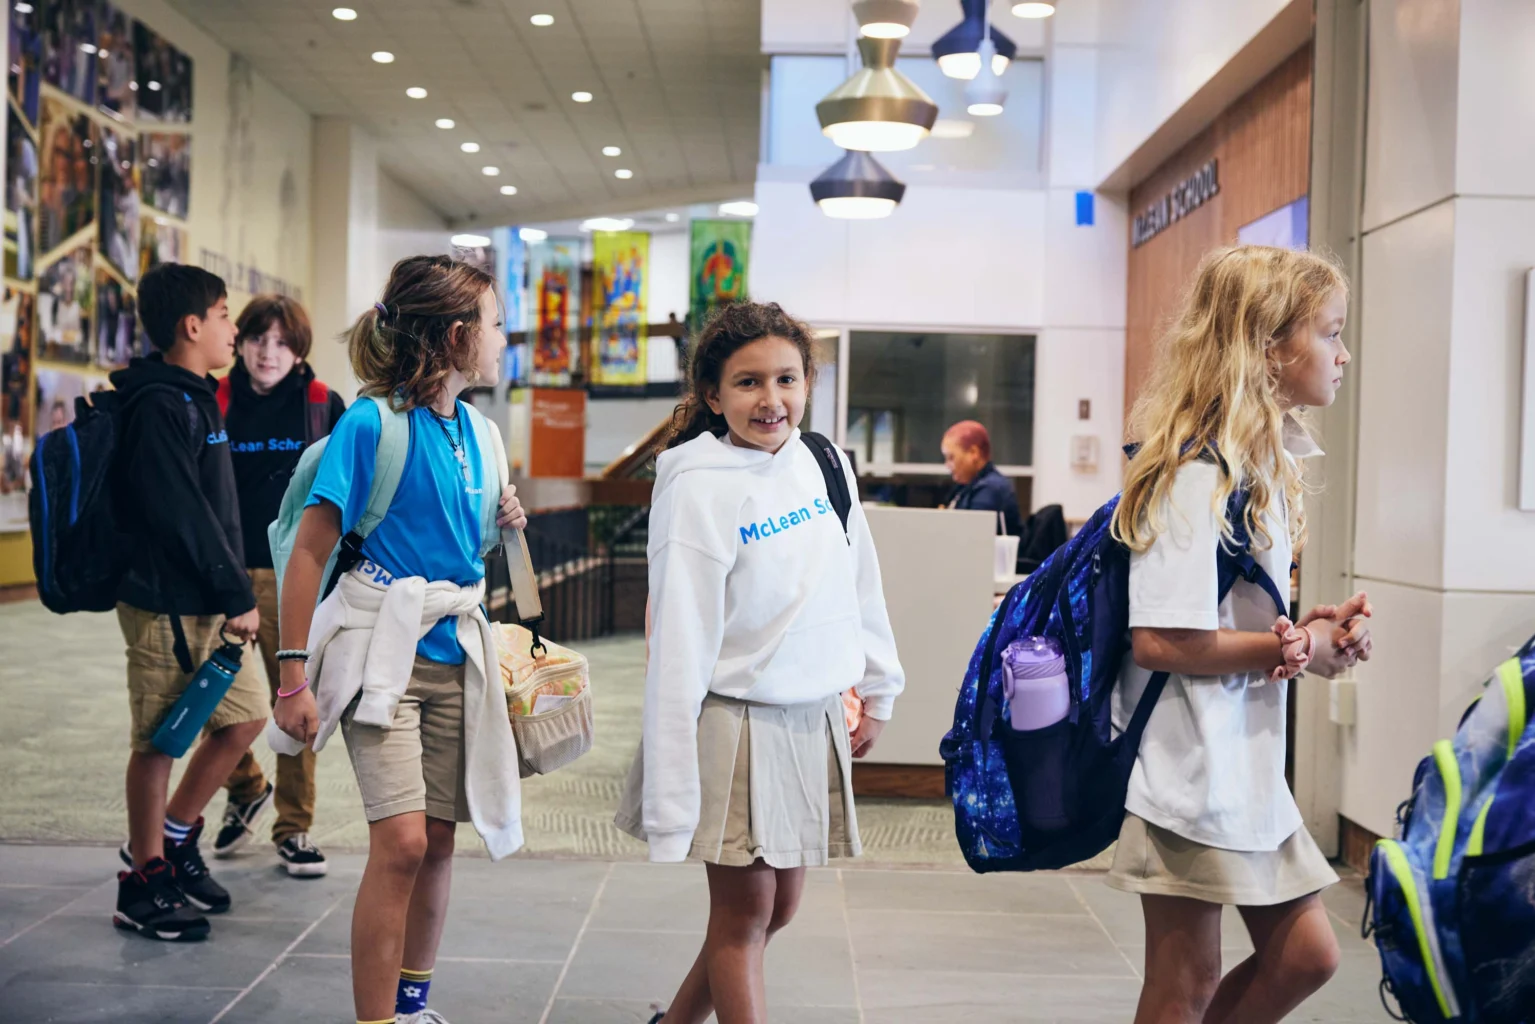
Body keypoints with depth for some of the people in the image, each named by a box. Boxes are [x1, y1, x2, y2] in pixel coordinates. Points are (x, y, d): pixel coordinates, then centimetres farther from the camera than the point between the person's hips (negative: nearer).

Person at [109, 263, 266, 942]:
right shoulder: (161, 405, -16)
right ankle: (144, 884, 14)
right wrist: (237, 596, -17)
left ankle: (173, 840, 28)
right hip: (166, 604, -10)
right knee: (160, 741, 1)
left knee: (244, 715, 14)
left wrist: (232, 594, 16)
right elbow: (181, 516, -21)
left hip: (204, 604, 10)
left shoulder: (191, 399, 15)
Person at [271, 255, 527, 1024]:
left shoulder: (471, 427, 9)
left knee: (437, 840, 11)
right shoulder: (373, 422, -12)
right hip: (381, 648, -7)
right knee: (401, 842, -14)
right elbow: (310, 551, -12)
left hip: (453, 651, 7)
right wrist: (293, 676, -14)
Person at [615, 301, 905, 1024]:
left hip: (815, 721, 7)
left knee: (778, 908, 16)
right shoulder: (698, 489, -17)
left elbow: (859, 584, 15)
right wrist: (669, 814, -19)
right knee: (743, 916, 4)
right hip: (737, 726, -6)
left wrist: (876, 689, 17)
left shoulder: (825, 463, 1)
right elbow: (678, 646, -18)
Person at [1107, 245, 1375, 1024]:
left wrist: (1309, 625, -2)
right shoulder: (1194, 475, -20)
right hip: (1187, 771, -9)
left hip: (1247, 763, 10)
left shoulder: (1262, 465, 10)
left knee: (1304, 956, 14)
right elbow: (1162, 640, -26)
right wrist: (1296, 649, -15)